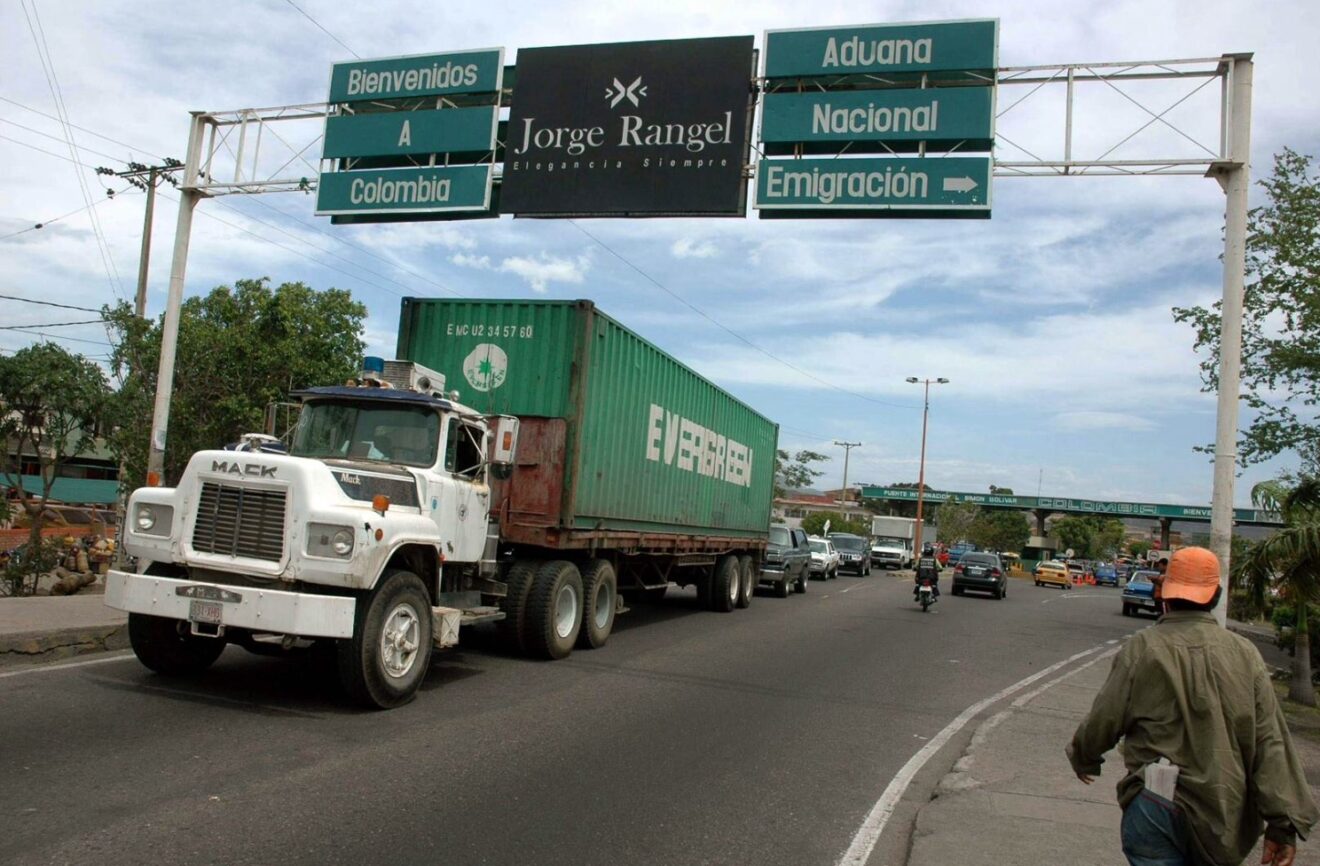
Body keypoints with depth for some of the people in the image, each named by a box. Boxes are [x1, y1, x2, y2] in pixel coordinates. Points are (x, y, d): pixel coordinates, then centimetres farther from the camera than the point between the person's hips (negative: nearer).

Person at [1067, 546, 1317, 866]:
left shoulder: (1143, 648, -10)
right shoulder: (1245, 654, -2)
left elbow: (1105, 720, -4)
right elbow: (1271, 743, -3)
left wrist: (1083, 758, 16)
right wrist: (1283, 823, 0)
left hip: (1156, 807, -4)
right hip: (1223, 815, 4)